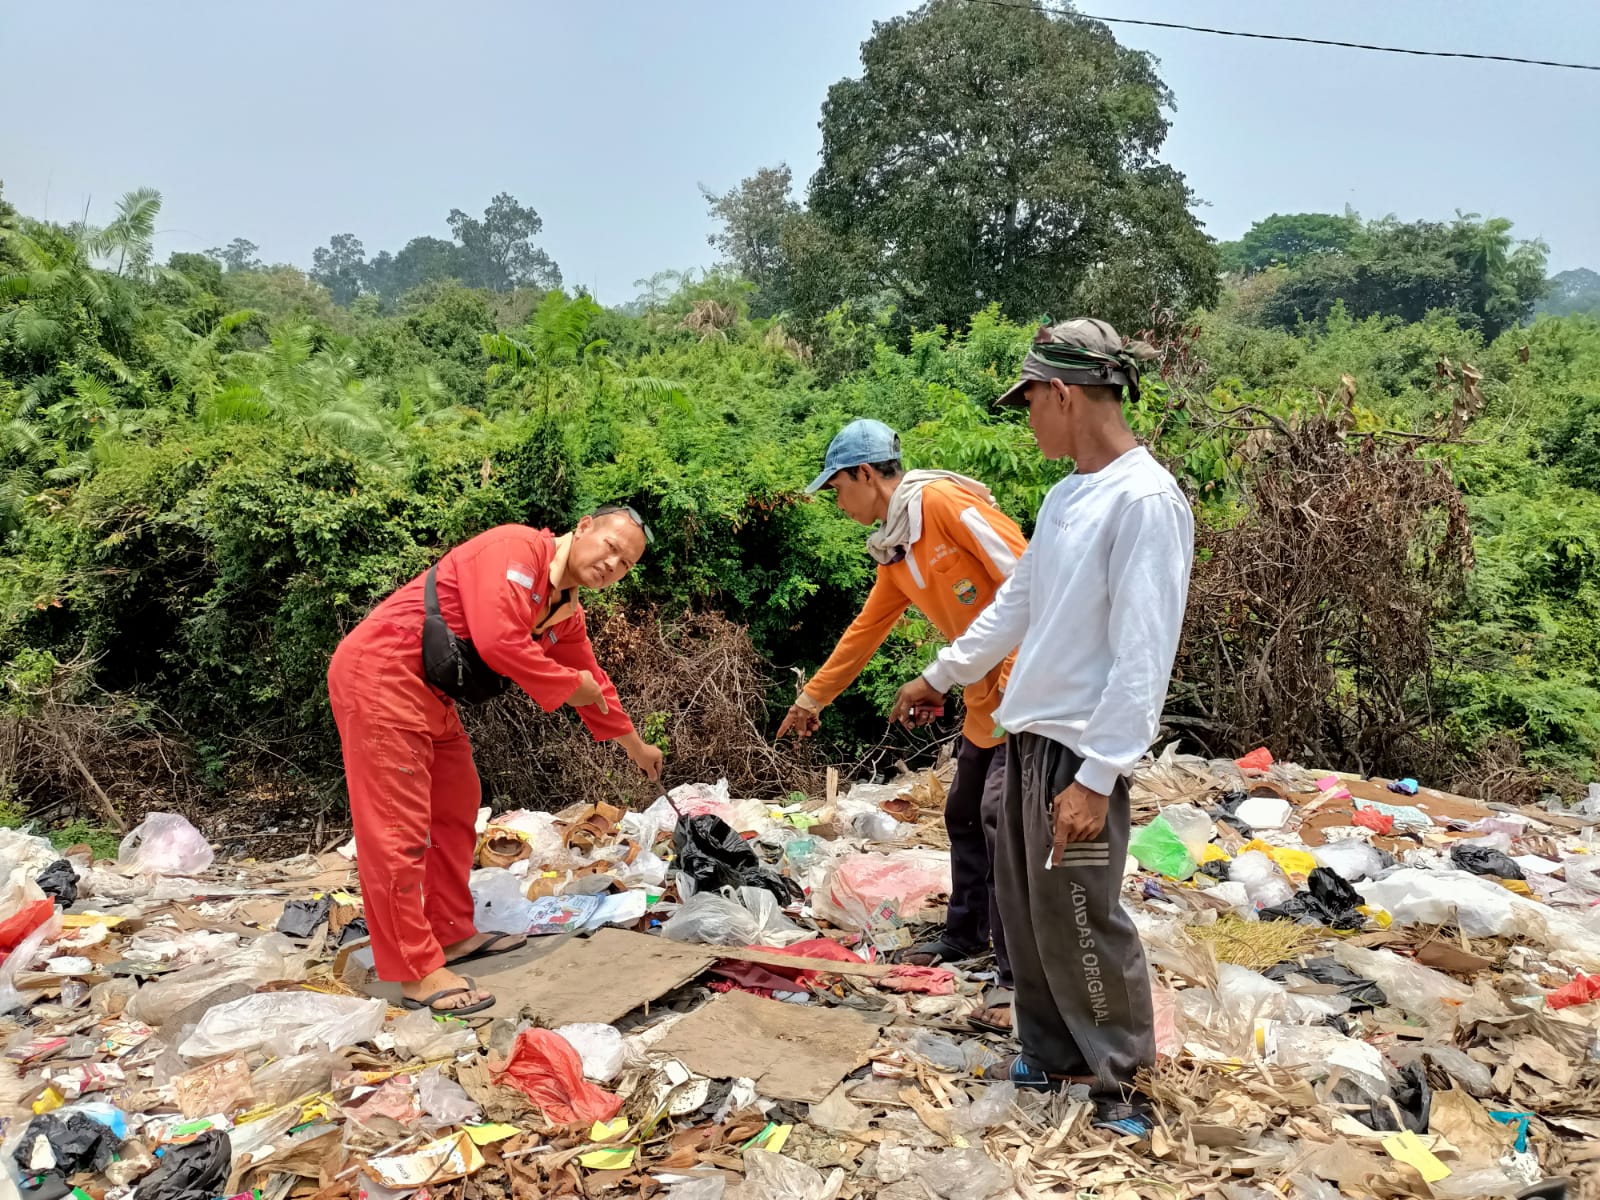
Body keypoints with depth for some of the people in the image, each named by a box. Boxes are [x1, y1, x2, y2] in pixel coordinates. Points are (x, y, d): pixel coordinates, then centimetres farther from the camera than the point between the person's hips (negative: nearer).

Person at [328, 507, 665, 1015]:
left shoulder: (566, 613, 13)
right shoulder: (518, 548, -16)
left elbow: (593, 681, 27)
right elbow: (498, 641, -28)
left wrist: (636, 747, 37)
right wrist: (568, 685, -13)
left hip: (431, 696, 11)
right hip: (380, 674, -10)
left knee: (457, 810, 17)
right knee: (399, 829, -7)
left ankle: (453, 934, 29)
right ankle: (416, 974, -2)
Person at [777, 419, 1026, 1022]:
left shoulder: (945, 502, -16)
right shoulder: (895, 552, 13)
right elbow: (866, 630, 23)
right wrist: (813, 697, 29)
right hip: (987, 692, 9)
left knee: (1001, 818, -12)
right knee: (964, 816, 17)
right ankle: (964, 934, 35)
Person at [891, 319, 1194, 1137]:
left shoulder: (1145, 500, -17)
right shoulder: (1066, 494, 9)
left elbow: (1142, 656, -20)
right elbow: (1016, 603, 21)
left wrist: (1096, 778, -22)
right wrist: (941, 674, 30)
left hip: (1080, 748, -8)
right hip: (1029, 733, 8)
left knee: (1079, 920, 4)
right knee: (1025, 908, 17)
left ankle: (1119, 1080, 25)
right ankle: (1048, 1053, 35)